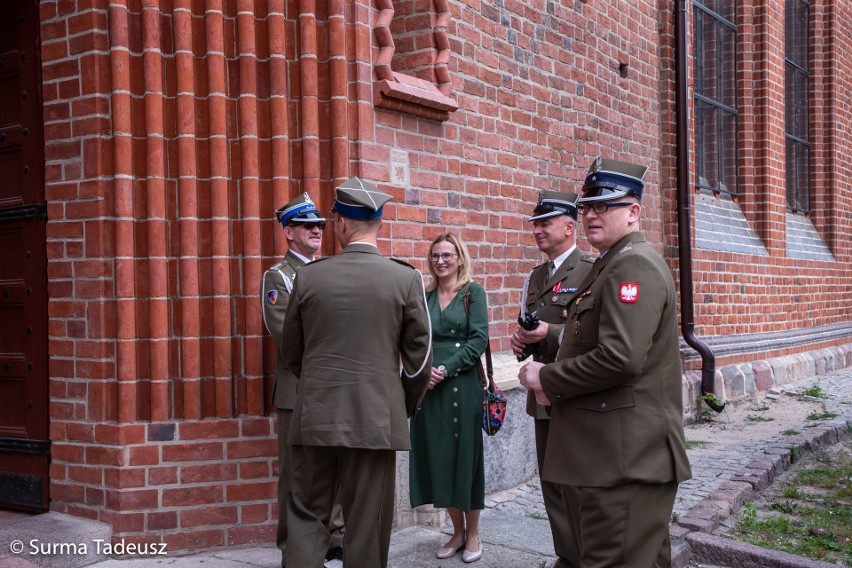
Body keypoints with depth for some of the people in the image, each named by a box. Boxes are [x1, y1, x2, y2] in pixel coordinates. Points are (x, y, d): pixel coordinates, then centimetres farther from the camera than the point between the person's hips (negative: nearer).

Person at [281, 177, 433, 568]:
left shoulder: (308, 276, -2)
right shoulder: (406, 278, -5)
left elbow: (291, 352, 9)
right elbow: (419, 357, -1)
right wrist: (405, 408, 15)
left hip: (314, 417, 1)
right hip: (376, 418, -1)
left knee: (307, 514, 12)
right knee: (367, 523, 9)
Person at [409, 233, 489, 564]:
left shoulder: (473, 292, 0)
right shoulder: (425, 296, 11)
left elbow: (479, 339, -9)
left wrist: (445, 368, -15)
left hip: (462, 385, -4)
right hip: (429, 386, 4)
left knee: (465, 455, 3)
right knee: (438, 458, 7)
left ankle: (473, 534, 18)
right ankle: (457, 531, 22)